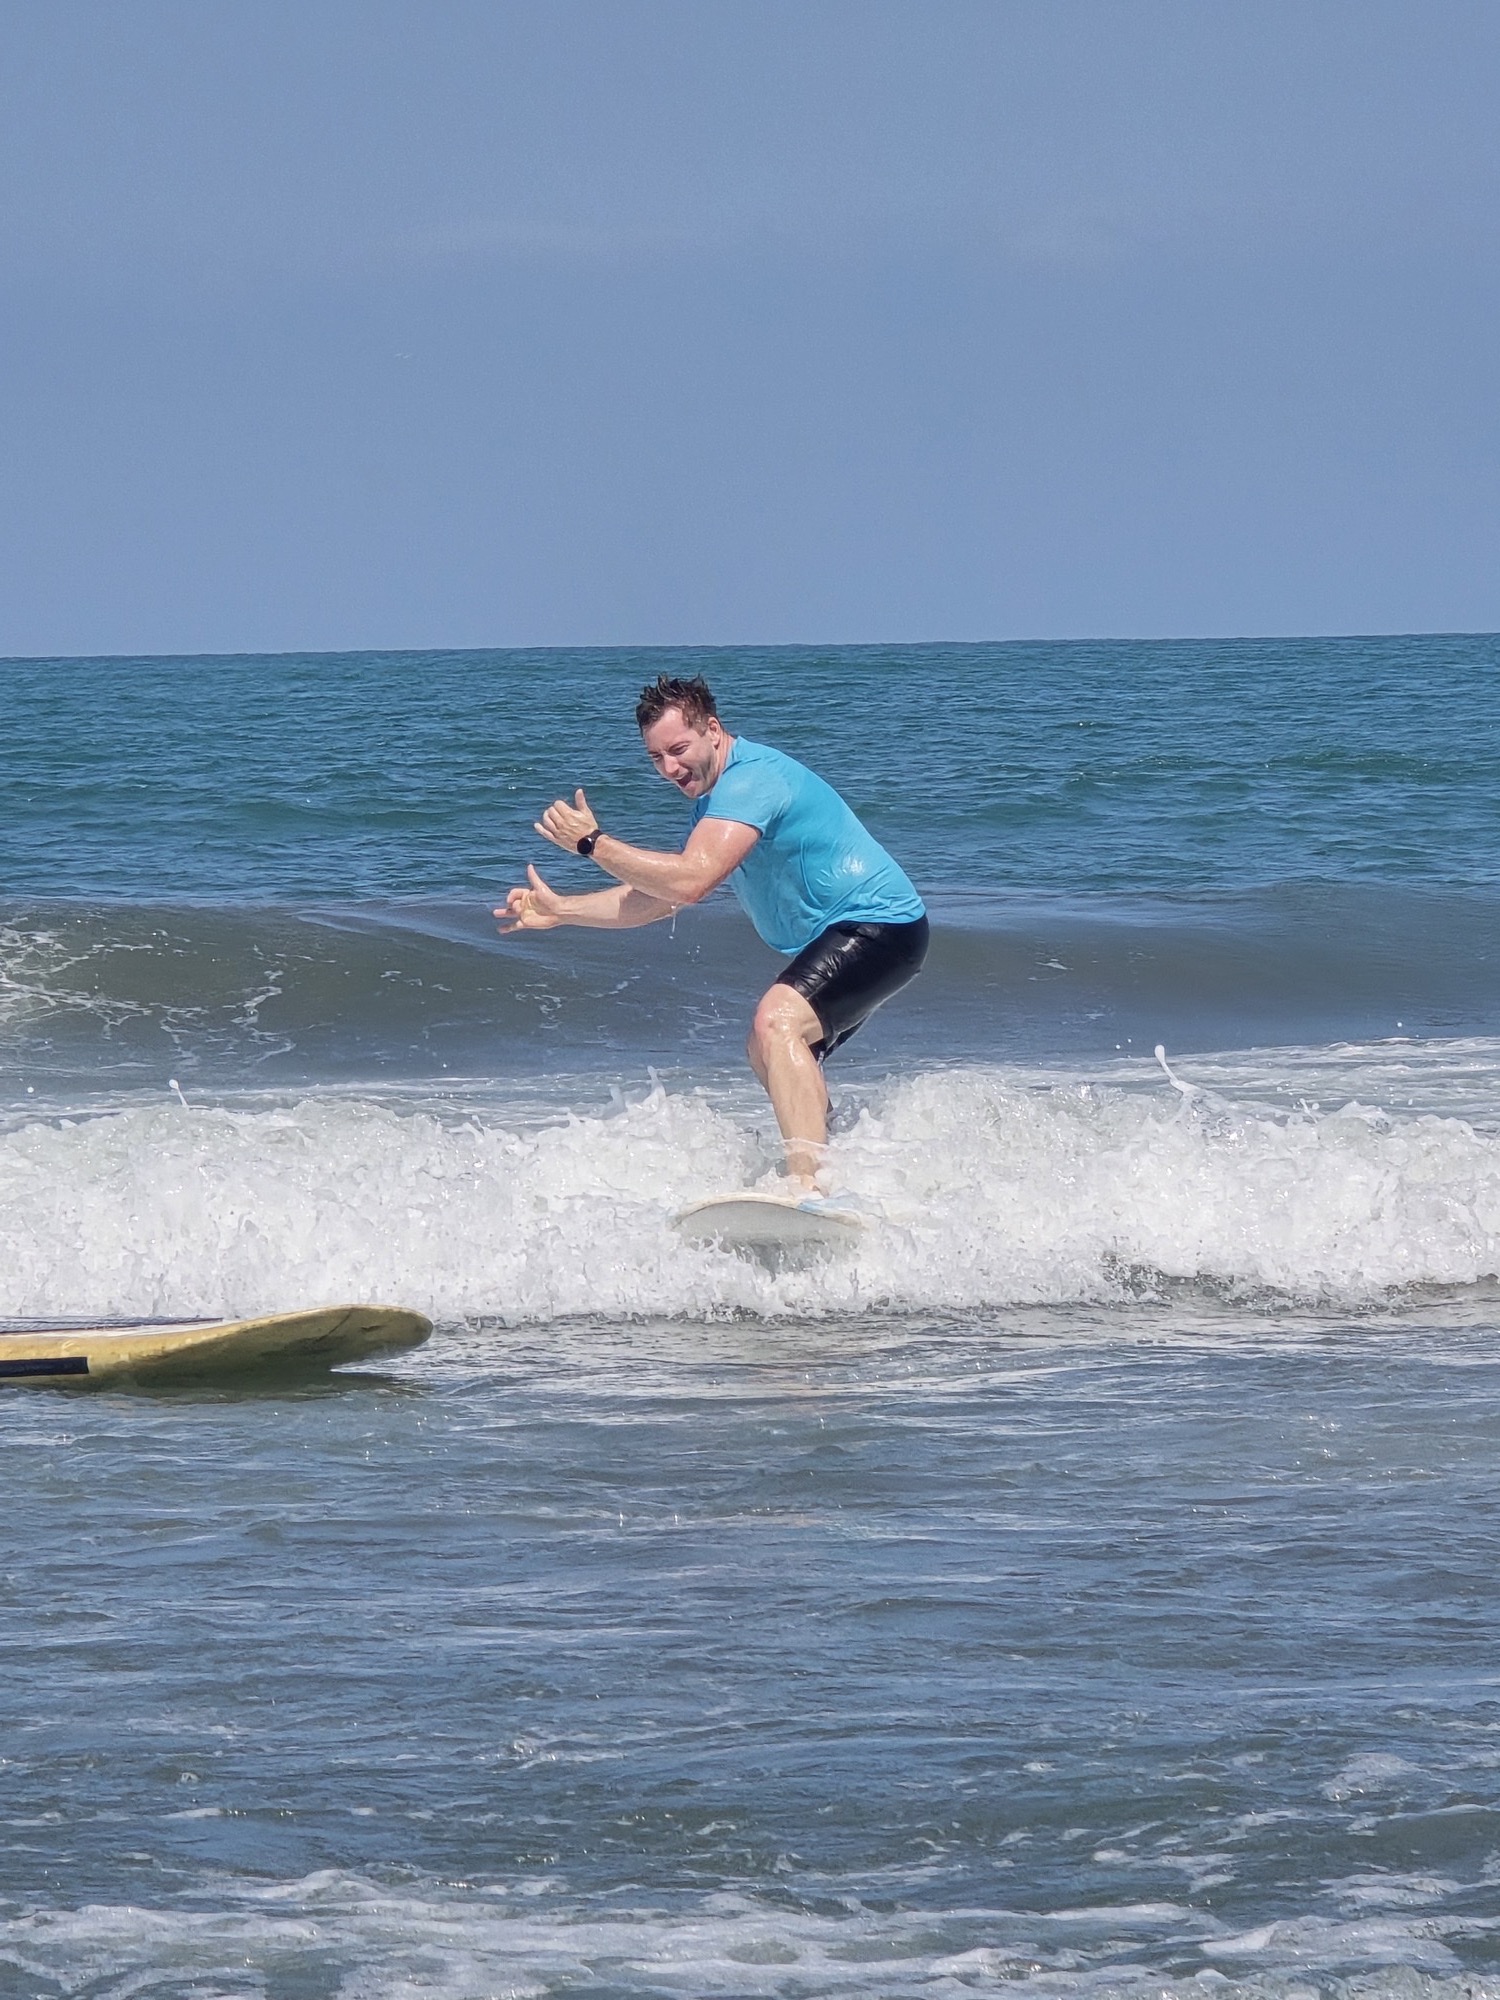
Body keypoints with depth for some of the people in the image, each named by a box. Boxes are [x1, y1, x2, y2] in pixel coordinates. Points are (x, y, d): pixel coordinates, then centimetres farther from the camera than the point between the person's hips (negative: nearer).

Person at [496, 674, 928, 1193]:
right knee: (769, 1054, 25)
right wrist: (559, 910, 13)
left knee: (777, 1022, -31)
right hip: (835, 937, 12)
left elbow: (688, 882, -28)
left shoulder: (752, 778, -19)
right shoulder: (714, 799, 16)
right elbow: (656, 897, 23)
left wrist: (592, 843, -21)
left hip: (879, 927, -12)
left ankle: (808, 1187, -45)